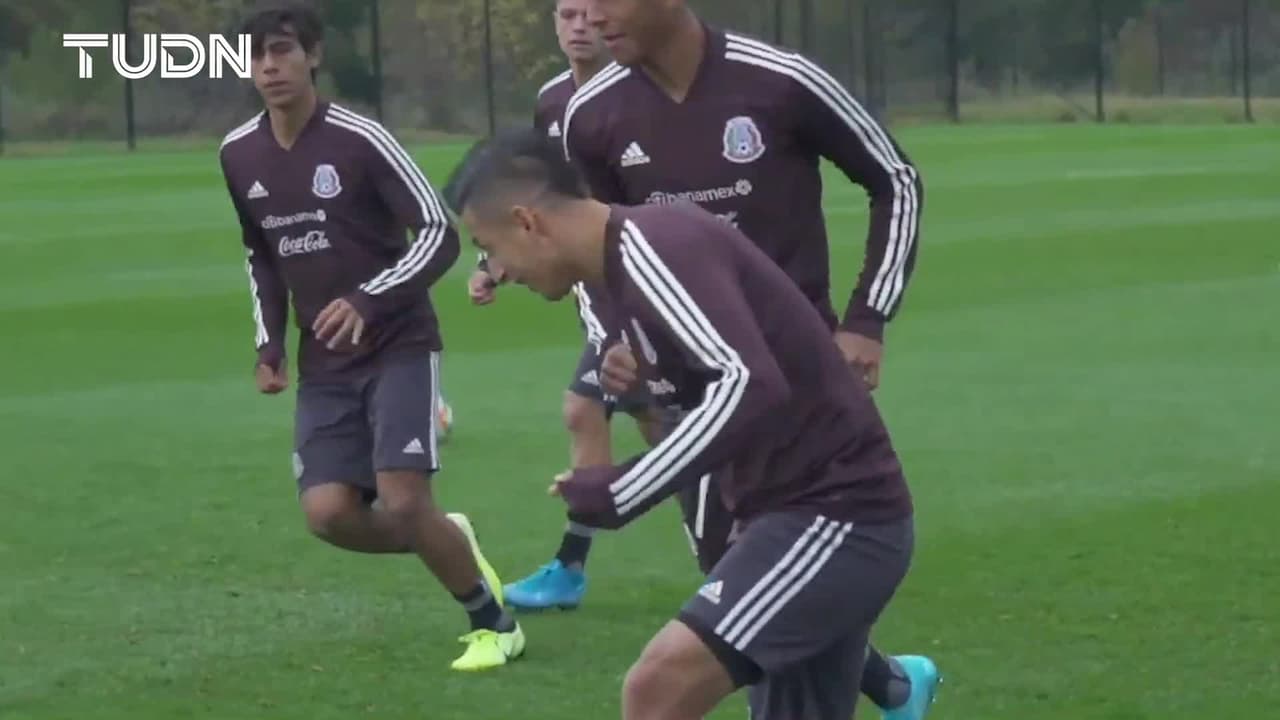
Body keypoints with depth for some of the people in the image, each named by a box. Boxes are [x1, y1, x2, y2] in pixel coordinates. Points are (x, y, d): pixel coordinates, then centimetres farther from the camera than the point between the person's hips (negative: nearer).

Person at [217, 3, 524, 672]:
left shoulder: (360, 139, -15)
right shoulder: (238, 155, 3)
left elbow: (440, 235, -16)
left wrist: (367, 300, -29)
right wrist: (269, 346, 8)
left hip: (399, 347, -5)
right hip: (323, 363, 5)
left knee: (403, 503, -17)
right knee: (328, 513, -10)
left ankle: (494, 624, 7)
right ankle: (448, 541, 20)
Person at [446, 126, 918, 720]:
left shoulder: (651, 248, -17)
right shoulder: (641, 257, 14)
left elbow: (750, 387, -28)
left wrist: (620, 493, -22)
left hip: (833, 515, -11)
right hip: (831, 514, 11)